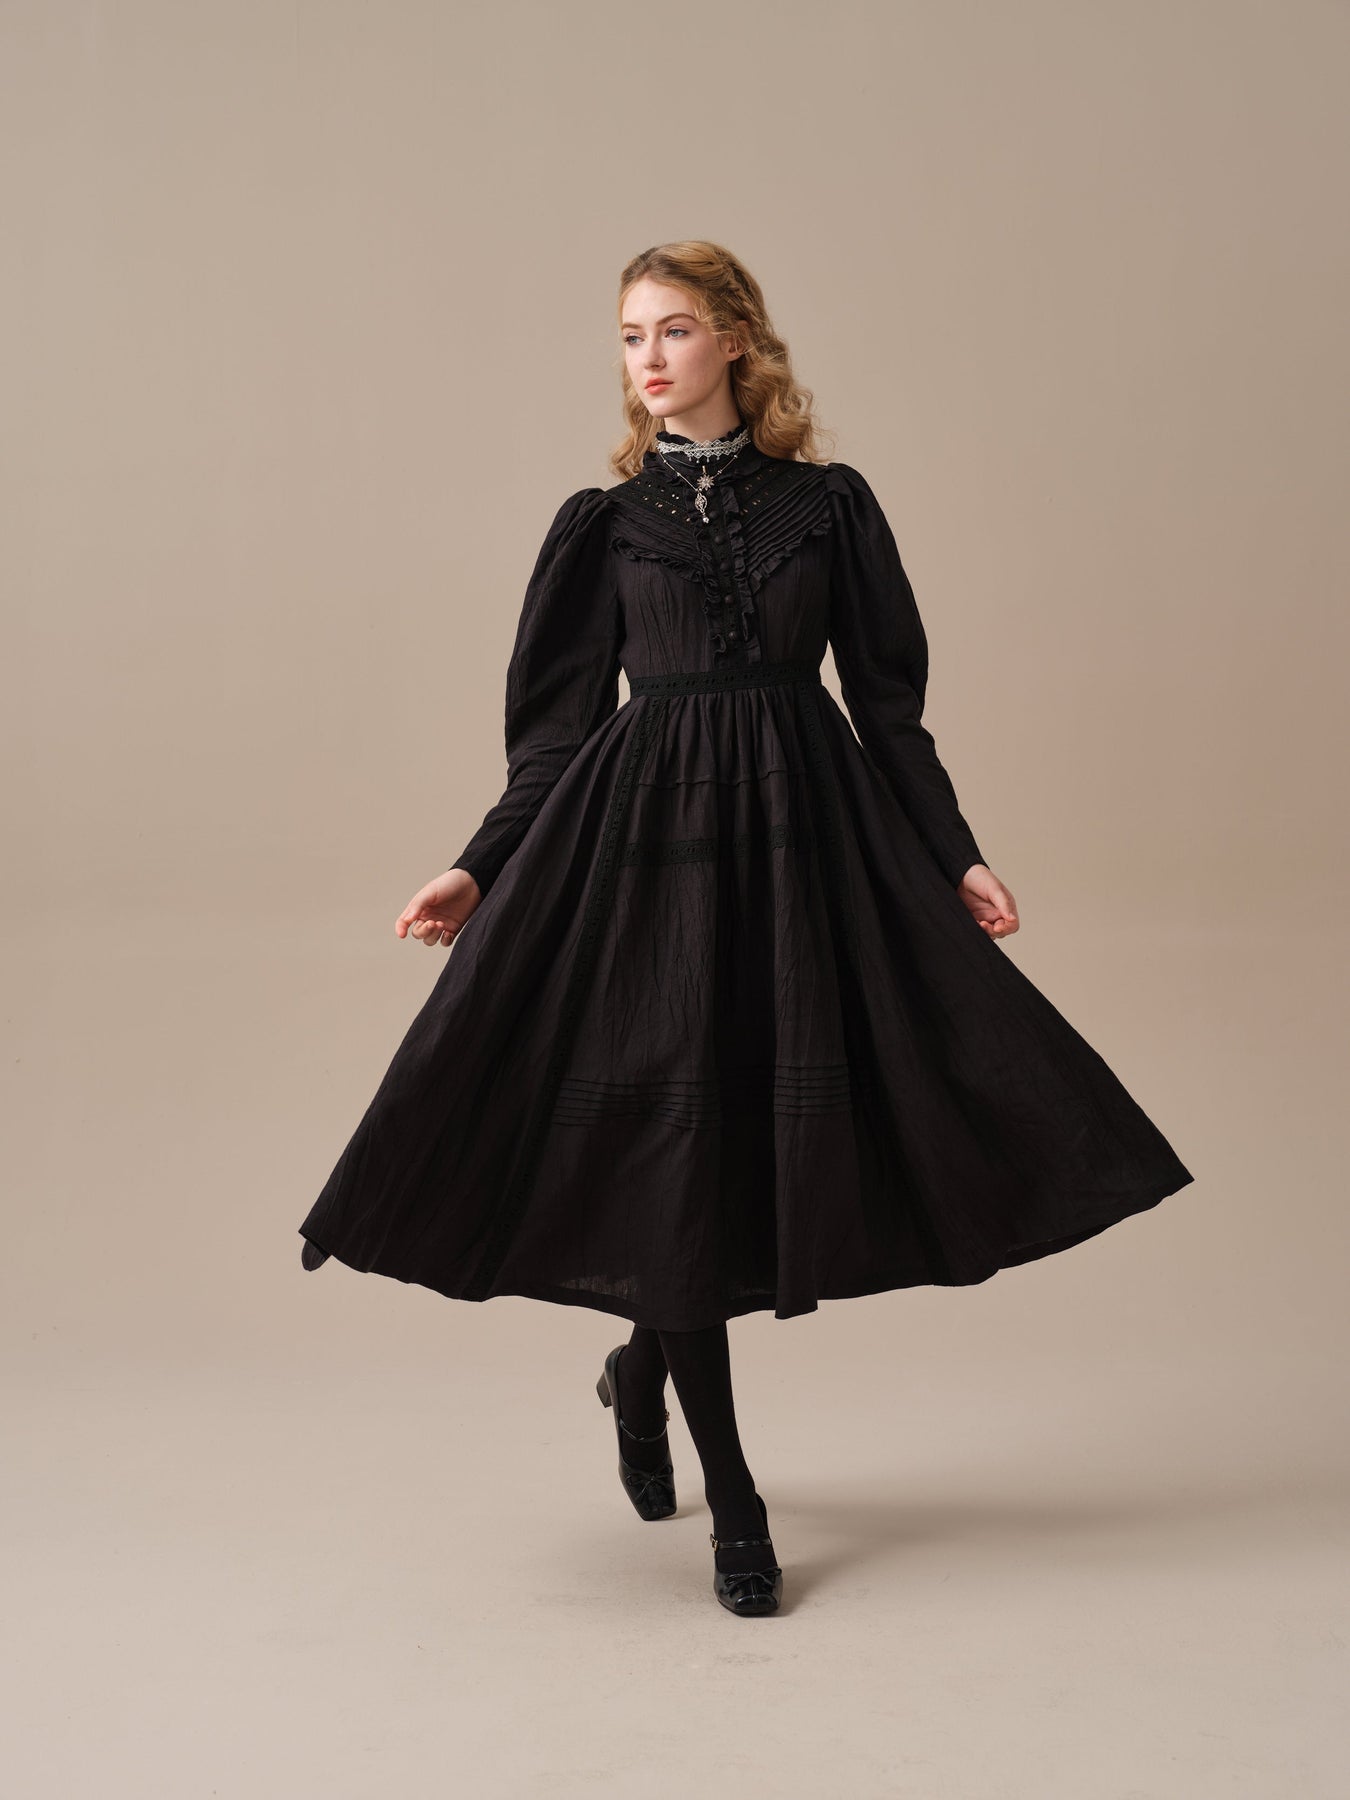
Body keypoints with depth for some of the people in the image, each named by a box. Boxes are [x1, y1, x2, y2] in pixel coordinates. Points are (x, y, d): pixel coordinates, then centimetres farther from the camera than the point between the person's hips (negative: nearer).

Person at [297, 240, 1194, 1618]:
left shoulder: (829, 505, 7)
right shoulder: (604, 524, 7)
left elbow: (889, 702, 8)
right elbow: (558, 724, 7)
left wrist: (956, 858, 3)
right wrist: (479, 870, -1)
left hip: (804, 837, 1)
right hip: (647, 840, -1)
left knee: (781, 1125, 1)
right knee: (671, 1134, -3)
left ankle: (641, 1371, 33)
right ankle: (732, 1503, 10)